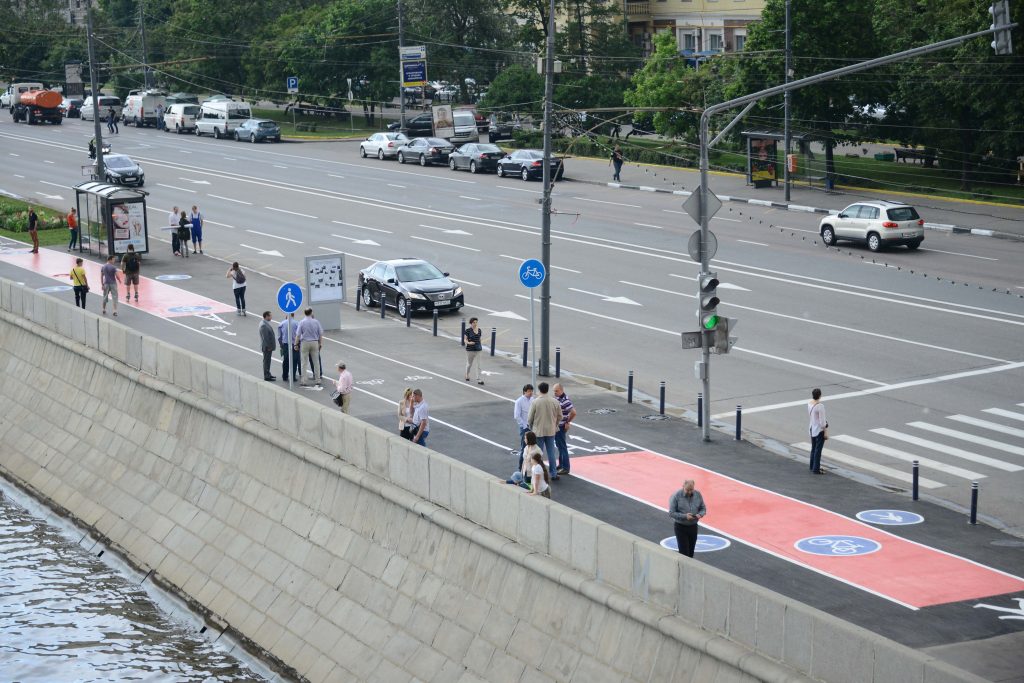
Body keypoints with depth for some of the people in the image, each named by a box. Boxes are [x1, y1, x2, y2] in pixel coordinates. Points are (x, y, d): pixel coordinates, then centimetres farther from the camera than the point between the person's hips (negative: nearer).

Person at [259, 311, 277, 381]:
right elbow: (265, 337, -24)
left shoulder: (266, 323, 10)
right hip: (267, 347, -10)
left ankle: (268, 375, 29)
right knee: (266, 361, -2)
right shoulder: (263, 325, -23)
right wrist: (268, 347, -21)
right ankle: (266, 377, 4)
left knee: (267, 361, 19)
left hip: (269, 346, 10)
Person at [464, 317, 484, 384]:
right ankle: (467, 375, 39)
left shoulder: (479, 330, 5)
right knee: (469, 364, 13)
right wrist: (468, 342, -25)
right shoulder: (468, 330, -7)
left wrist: (480, 346, 14)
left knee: (478, 365, -4)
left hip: (477, 350, 3)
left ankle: (478, 379, -7)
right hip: (470, 350, -3)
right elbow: (465, 340, -5)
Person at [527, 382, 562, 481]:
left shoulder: (535, 402, -14)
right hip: (551, 431, 2)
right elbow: (560, 417, 2)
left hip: (538, 431, -2)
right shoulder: (555, 402, -6)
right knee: (551, 453, 12)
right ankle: (553, 474, 16)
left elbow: (530, 418, -8)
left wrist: (531, 428, 11)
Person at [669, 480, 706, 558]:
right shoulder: (676, 496, -14)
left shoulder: (698, 494, -2)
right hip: (681, 527, -4)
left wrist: (700, 514, -16)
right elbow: (671, 513, -14)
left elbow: (703, 509, 7)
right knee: (684, 552, -8)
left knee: (690, 553, 10)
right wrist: (685, 516, -26)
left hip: (693, 527, 4)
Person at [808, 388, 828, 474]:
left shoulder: (809, 404, -2)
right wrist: (825, 432, -14)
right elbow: (822, 421, -22)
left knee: (813, 448, 19)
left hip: (812, 428, 8)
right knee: (818, 449, 1)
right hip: (819, 430, -8)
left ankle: (813, 466, 29)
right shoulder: (820, 406, -25)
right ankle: (816, 469, 6)